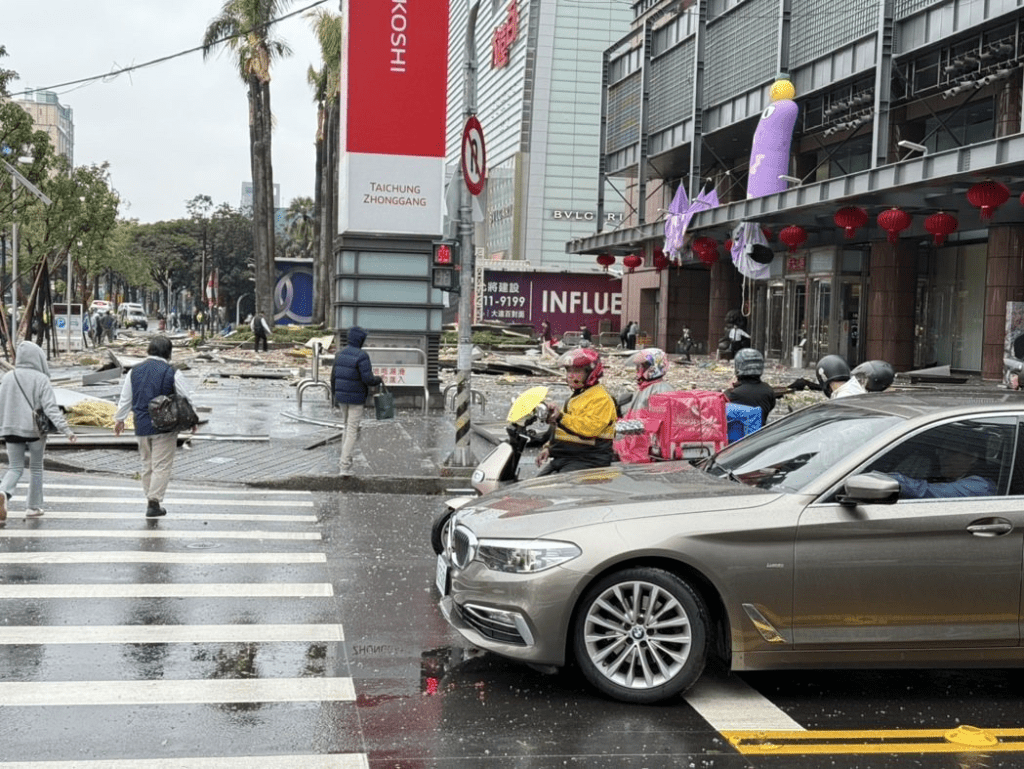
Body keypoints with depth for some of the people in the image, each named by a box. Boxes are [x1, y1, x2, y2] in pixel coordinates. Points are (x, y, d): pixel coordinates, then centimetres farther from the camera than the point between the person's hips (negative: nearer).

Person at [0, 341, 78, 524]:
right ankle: (33, 507, 20)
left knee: (15, 468, 9)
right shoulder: (41, 379, -11)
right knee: (36, 468, 15)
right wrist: (66, 429, -17)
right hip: (35, 429, -2)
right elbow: (51, 408, -16)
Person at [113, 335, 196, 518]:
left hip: (141, 426, 5)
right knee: (161, 465, 0)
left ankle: (151, 500, 22)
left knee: (146, 464, 17)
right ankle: (154, 502, -5)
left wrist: (119, 419, 26)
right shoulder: (172, 373, -9)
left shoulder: (135, 371, 4)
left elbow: (125, 399, 12)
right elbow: (186, 399, -4)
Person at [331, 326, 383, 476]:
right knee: (352, 431, -2)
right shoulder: (361, 356, -18)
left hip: (342, 396, 6)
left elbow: (334, 376, 9)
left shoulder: (340, 355, 3)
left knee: (349, 427, 23)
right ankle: (345, 466, -5)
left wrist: (334, 396, 20)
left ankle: (345, 458, 21)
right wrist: (378, 379, 0)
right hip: (356, 398, -6)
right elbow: (368, 379, -23)